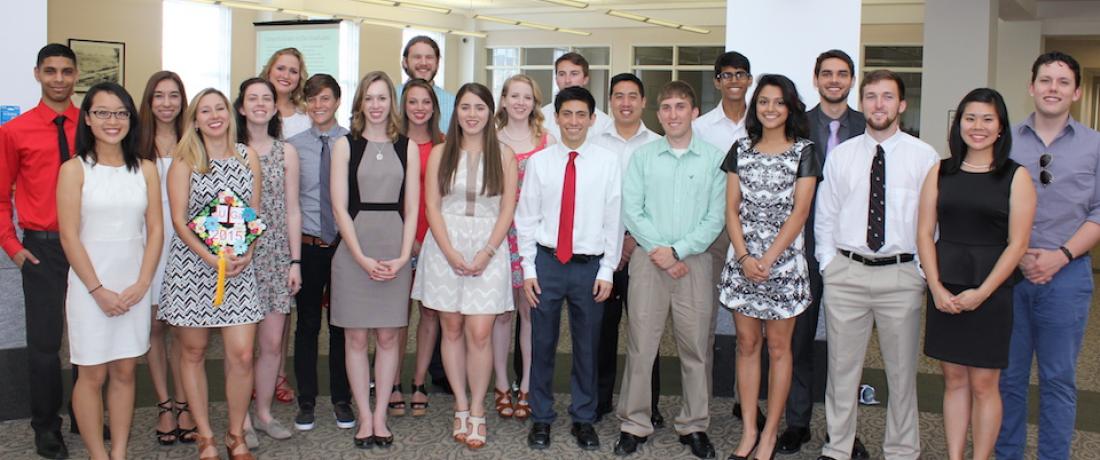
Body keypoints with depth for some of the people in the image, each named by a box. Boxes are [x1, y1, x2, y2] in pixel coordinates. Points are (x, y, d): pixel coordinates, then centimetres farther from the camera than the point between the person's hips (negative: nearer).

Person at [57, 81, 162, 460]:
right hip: (90, 286, -3)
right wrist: (98, 289, -11)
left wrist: (141, 284, -6)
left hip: (134, 286, 3)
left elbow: (155, 230, 4)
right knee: (93, 374, 4)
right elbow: (69, 236, -7)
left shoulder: (145, 169, 5)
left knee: (124, 371, 9)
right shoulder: (74, 169, -3)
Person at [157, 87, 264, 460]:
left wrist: (247, 253, -7)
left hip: (239, 266, 2)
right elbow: (179, 220, -4)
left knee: (242, 355, -4)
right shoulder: (184, 161, 1)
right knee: (193, 352, 6)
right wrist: (211, 257, -16)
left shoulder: (248, 156, 8)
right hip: (192, 265, -1)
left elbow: (255, 212, 10)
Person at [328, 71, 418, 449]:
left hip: (395, 251, 1)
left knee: (387, 335, 6)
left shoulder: (407, 147, 7)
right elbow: (339, 207, -3)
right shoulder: (345, 145, 2)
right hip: (353, 249, -1)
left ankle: (380, 416, 16)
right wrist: (362, 258, -12)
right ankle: (364, 417, 14)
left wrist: (403, 256, -8)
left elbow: (411, 208, 5)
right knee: (356, 336, 3)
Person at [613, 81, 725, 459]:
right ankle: (634, 425, 12)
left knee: (695, 347, 5)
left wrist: (677, 250, -9)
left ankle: (694, 426, 17)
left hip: (694, 261, 0)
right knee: (640, 345, 1)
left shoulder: (714, 158, 2)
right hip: (648, 258, 1)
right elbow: (631, 210, 1)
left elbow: (716, 217, -2)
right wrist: (657, 251, -8)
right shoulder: (642, 156, 6)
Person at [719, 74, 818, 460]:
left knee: (778, 347, 4)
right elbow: (731, 209, 4)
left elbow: (799, 212, -8)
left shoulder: (803, 152, -1)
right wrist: (745, 257, -8)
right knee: (747, 344, 8)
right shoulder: (741, 150, 8)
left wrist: (768, 259, -14)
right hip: (742, 260, 3)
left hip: (784, 261, -3)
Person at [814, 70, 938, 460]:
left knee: (902, 370, 9)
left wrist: (925, 272, -4)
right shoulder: (840, 155, 6)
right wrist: (828, 266, 4)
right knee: (842, 367, 8)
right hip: (846, 272, 2)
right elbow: (825, 216, 10)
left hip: (902, 273, -1)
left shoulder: (924, 156, 0)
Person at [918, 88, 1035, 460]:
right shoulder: (940, 173, 6)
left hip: (990, 292, -3)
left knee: (983, 383, 2)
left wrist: (981, 293, -12)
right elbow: (925, 233, 3)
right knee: (954, 379, 9)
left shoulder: (1016, 177, -2)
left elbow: (1017, 244, -6)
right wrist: (937, 288, -8)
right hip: (945, 290, 3)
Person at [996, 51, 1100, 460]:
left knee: (1059, 379, 6)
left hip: (1067, 273, 0)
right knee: (1008, 375, 8)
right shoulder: (1006, 141, 6)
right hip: (1008, 271, 1)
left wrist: (1061, 256, -11)